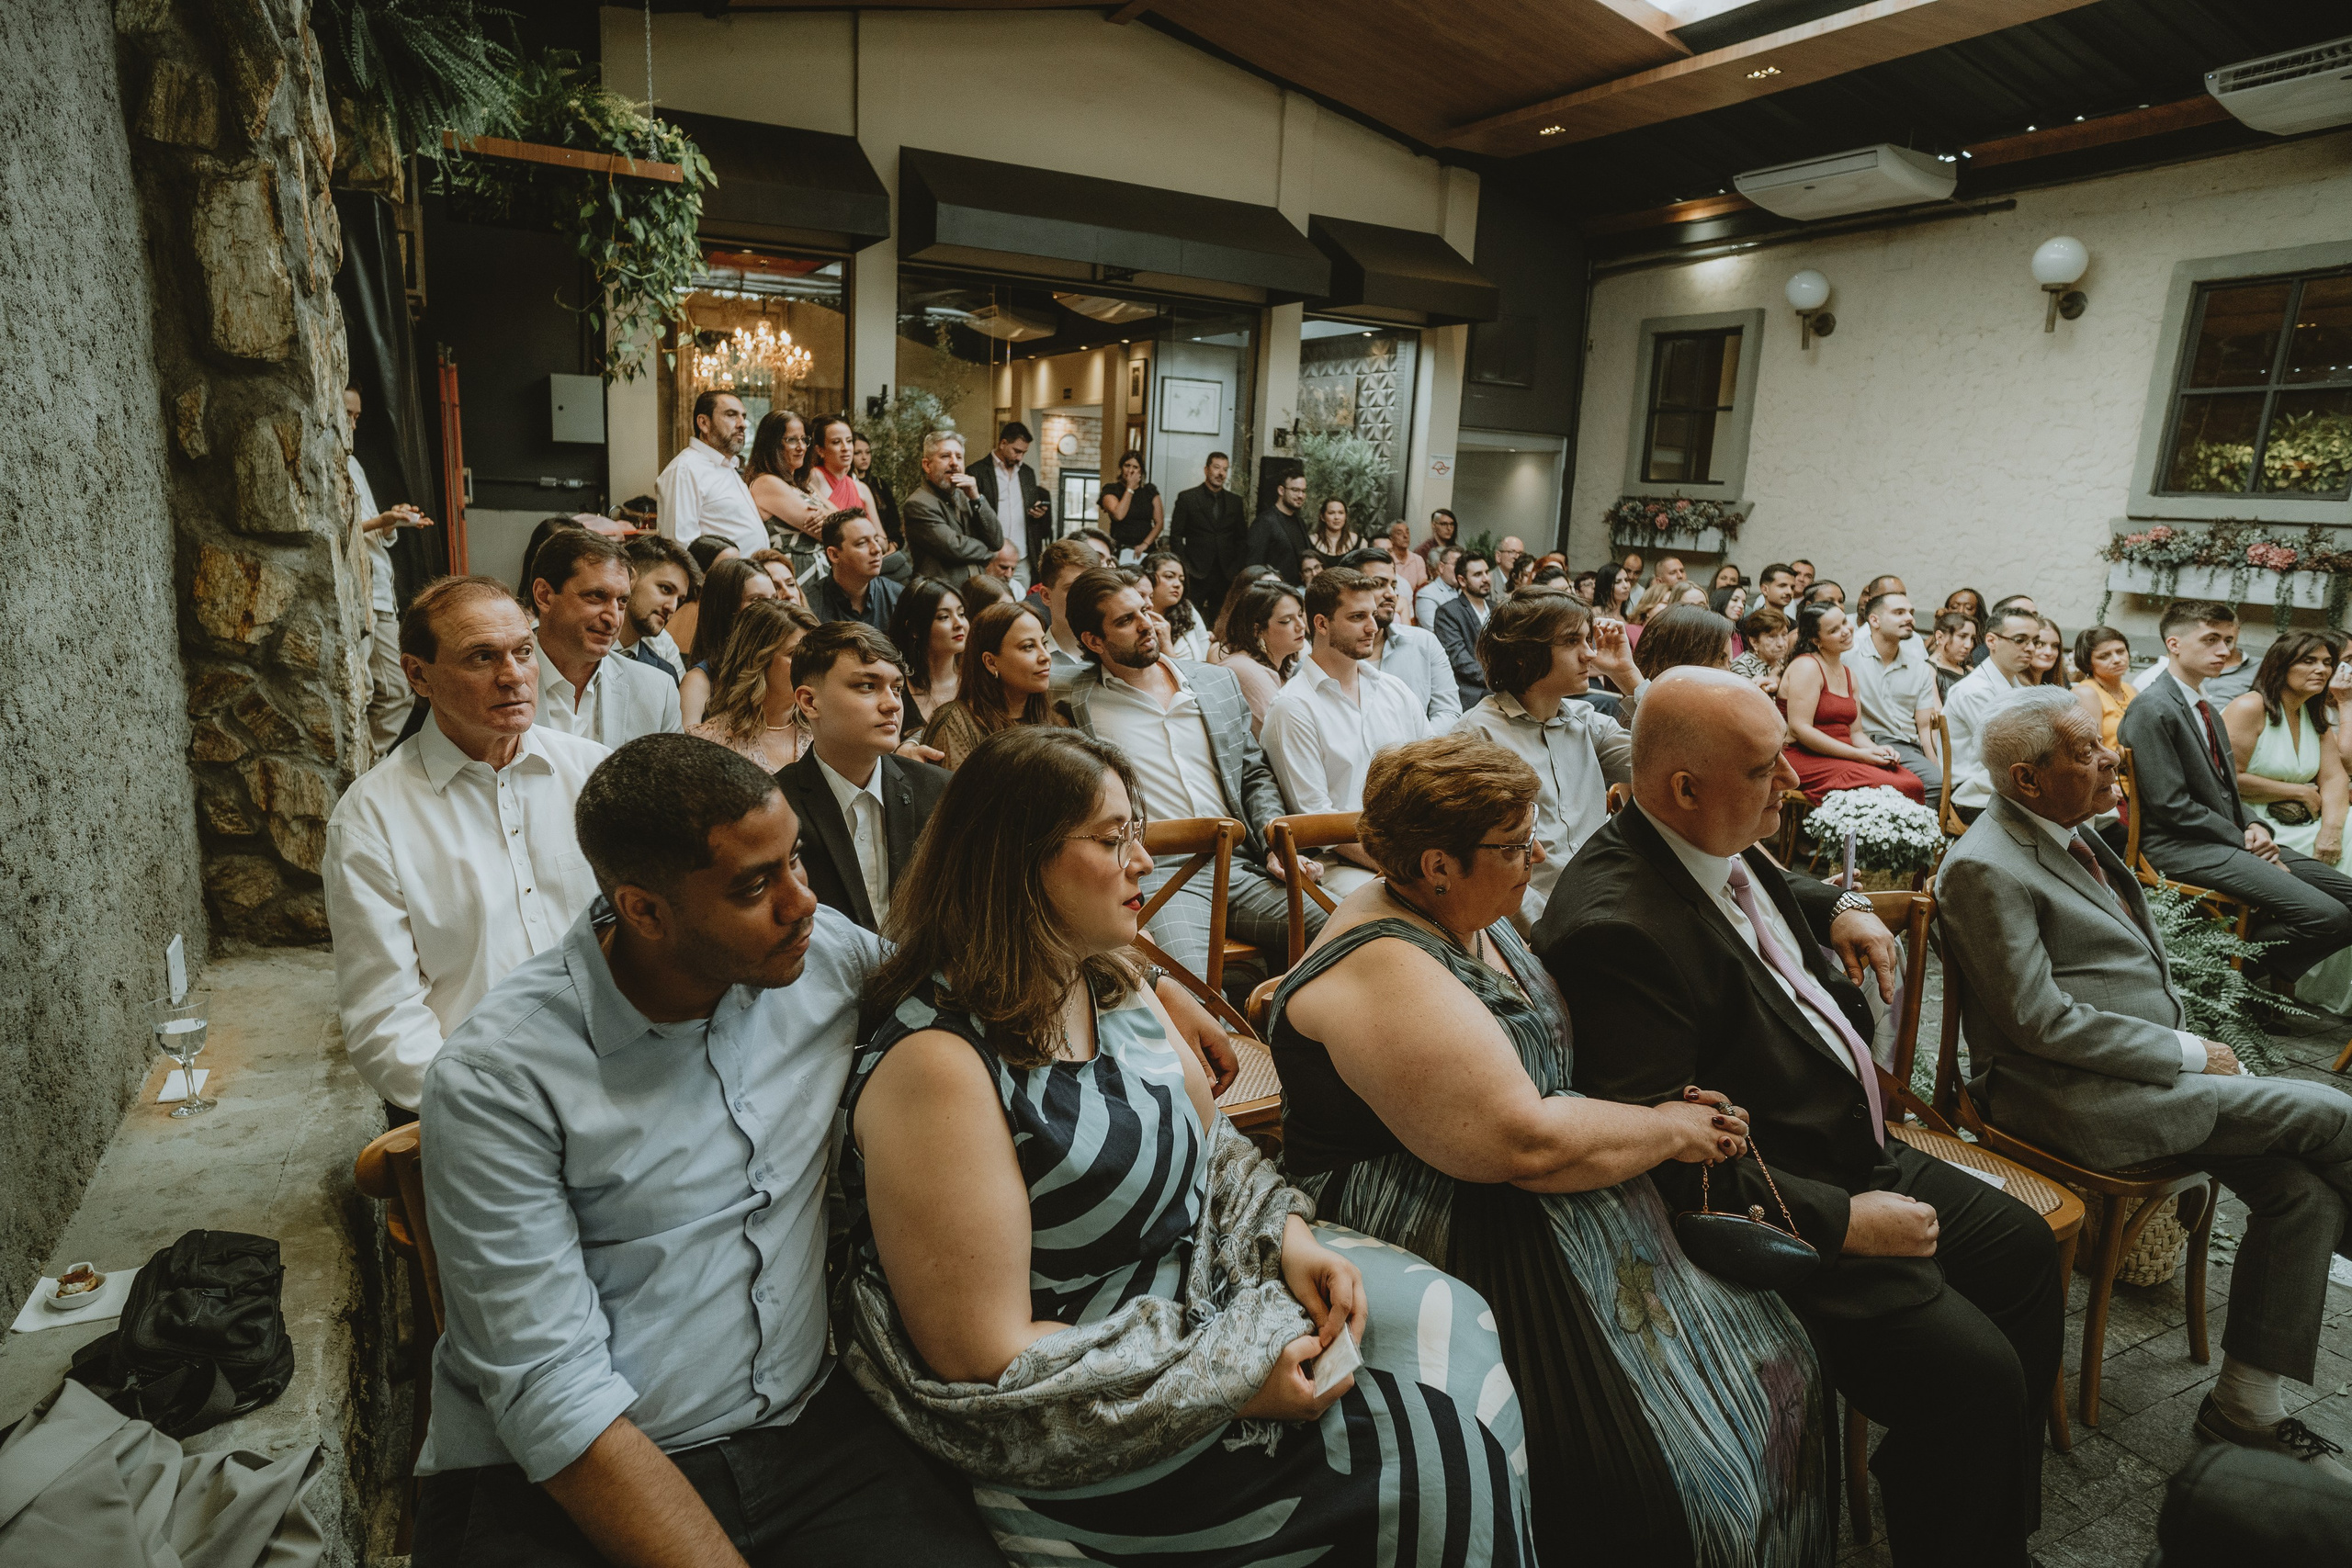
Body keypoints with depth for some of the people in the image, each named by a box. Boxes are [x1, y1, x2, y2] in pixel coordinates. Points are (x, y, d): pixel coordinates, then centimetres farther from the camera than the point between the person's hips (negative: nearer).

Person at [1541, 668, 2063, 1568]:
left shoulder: (1725, 849, 0)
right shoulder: (1614, 926, -31)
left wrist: (1838, 909, 9)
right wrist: (1842, 1221, -23)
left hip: (1857, 1154, 11)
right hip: (1784, 1215, -11)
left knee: (2023, 1249, 19)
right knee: (1975, 1373, -17)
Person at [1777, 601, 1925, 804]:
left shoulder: (1849, 676, 20)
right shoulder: (1807, 666, -7)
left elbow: (1854, 733, 20)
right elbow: (1800, 728, -17)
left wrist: (1877, 750, -3)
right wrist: (1858, 755, -15)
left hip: (1842, 757, 8)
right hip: (1807, 760, -8)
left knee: (1913, 784, -17)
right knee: (1888, 785, -27)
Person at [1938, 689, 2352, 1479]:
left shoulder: (2070, 833, 12)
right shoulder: (1985, 868, -17)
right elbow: (2041, 1022, -19)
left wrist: (2196, 1045, 5)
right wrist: (2187, 1055, -12)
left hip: (2152, 1072, 9)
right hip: (2071, 1095, -9)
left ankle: (2245, 1408, 9)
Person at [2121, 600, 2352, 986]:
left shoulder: (2206, 709, 19)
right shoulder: (2151, 709, -13)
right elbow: (2172, 806, -17)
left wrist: (2255, 827, 2)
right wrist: (2244, 840, -12)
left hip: (2231, 838, 10)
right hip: (2184, 849, -10)